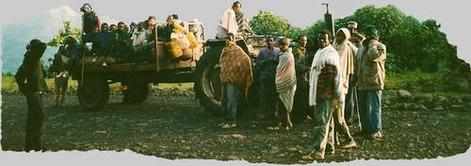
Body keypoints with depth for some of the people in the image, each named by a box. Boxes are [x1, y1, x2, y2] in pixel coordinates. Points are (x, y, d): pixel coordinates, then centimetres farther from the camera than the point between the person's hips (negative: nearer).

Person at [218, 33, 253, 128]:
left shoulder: (237, 50, -9)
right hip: (225, 79, 8)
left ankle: (233, 121, -3)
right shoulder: (224, 50, 15)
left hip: (233, 80, -8)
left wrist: (240, 71, -16)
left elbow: (246, 59, -21)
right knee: (225, 101, 12)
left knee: (232, 101, -8)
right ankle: (228, 120, 21)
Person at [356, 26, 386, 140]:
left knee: (374, 108, -6)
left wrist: (372, 44, -15)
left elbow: (373, 56, -27)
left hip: (374, 83, -8)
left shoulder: (380, 47, -6)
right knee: (362, 108, 14)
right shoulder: (362, 48, 17)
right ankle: (365, 128, 27)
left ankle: (376, 131, 2)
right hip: (362, 83, 8)